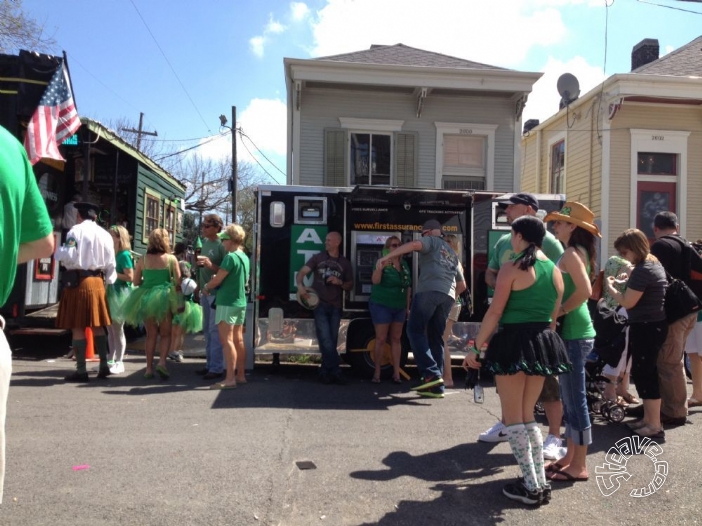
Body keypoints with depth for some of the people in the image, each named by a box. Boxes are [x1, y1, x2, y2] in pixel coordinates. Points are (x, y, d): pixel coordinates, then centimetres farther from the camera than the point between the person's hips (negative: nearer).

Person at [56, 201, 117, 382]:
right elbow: (110, 263, 10)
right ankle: (104, 366, 15)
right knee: (97, 325, 13)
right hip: (97, 281, 5)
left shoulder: (75, 231, -6)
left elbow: (68, 256, -14)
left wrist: (58, 252, 7)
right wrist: (109, 282, 20)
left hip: (78, 281, -5)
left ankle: (81, 370, 2)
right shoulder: (105, 234, 10)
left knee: (78, 327, -1)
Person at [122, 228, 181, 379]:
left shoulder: (143, 259, 0)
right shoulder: (171, 259, -6)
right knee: (165, 333, 9)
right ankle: (162, 362, -9)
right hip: (164, 298, -2)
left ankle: (149, 368, 12)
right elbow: (178, 282, -8)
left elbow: (136, 282, 5)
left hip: (146, 299, 2)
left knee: (151, 335, 12)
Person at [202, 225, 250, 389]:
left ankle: (230, 379, -8)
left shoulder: (230, 257, -16)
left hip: (227, 303, -9)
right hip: (240, 302, 9)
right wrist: (213, 285, 15)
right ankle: (240, 375, 19)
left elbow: (217, 279, -15)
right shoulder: (245, 257, 11)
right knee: (238, 339, 13)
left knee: (226, 340, -7)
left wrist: (206, 287, 5)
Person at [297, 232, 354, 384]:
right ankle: (335, 371, -1)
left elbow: (350, 285, 12)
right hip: (319, 305, -2)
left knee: (332, 341, 7)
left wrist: (339, 282, -9)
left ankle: (326, 372, 17)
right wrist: (300, 286, -25)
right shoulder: (317, 258, 5)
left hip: (335, 307, 2)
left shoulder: (345, 263, 9)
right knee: (326, 340, -9)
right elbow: (302, 272, -5)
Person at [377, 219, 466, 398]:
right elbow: (462, 284, 37)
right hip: (448, 296, 7)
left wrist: (387, 257, -14)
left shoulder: (432, 241, 13)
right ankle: (437, 387, 3)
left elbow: (414, 244, -11)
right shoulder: (452, 254, 35)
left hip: (429, 290, -7)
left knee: (415, 330, -4)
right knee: (436, 338, 9)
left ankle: (431, 374, -18)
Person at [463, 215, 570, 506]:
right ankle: (541, 483, 18)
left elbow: (495, 312, -12)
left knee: (513, 417, 4)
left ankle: (531, 487, 6)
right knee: (527, 415, 18)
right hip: (544, 343, 7)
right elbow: (554, 316, 14)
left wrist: (476, 347, -6)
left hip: (514, 342, -7)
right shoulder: (555, 271, 10)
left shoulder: (512, 268, -9)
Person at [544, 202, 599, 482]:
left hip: (574, 334, -10)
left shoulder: (571, 254, -14)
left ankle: (578, 466, 9)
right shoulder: (578, 253, 15)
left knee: (575, 400, -1)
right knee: (570, 399, 15)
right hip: (574, 332, 10)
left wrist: (558, 312, -17)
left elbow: (585, 290, -27)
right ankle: (570, 458, 26)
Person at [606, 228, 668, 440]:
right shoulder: (654, 263, 11)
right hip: (652, 325, 10)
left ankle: (655, 426, 4)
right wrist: (628, 282, 11)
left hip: (646, 328, -10)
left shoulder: (642, 270, -20)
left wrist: (610, 287, -5)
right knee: (645, 372, 17)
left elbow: (627, 302, -18)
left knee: (644, 374, -3)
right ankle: (648, 419, 26)